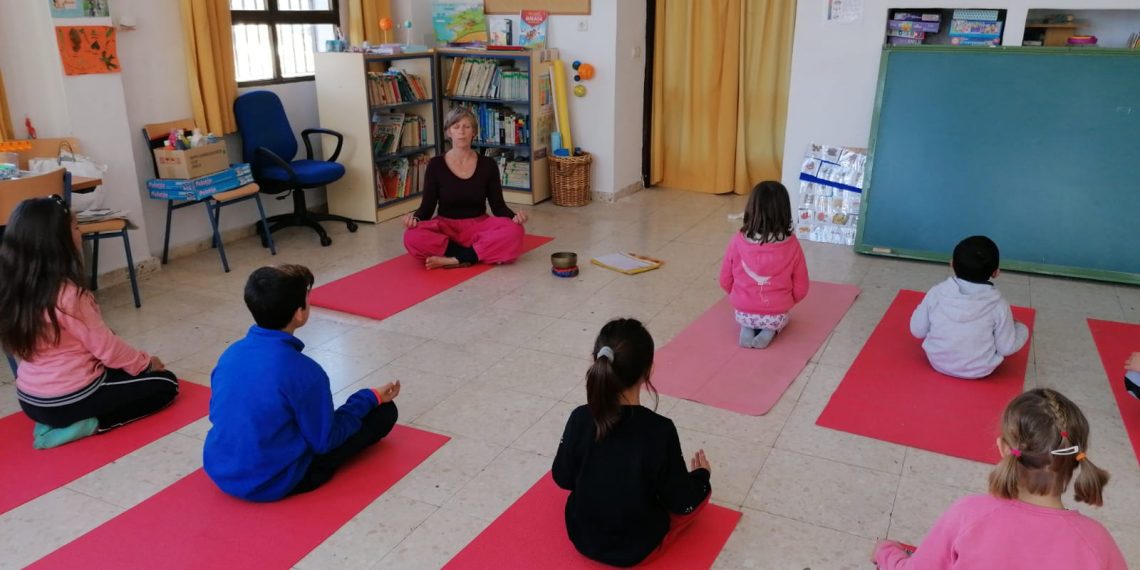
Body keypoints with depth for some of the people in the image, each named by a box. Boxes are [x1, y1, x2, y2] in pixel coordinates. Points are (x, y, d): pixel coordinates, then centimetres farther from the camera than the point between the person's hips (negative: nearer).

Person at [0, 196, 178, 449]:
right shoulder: (69, 295, -26)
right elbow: (107, 348, -16)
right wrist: (146, 362, 3)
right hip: (70, 399, -7)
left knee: (112, 370, 32)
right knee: (165, 383, 8)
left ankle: (59, 423, 12)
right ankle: (89, 424, -4)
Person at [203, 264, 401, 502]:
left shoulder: (230, 354, -6)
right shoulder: (303, 371, -26)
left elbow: (218, 413, 10)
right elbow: (325, 441, -14)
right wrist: (371, 398, -1)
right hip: (275, 484, -7)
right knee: (384, 412, 0)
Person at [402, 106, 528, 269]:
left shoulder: (488, 164, 0)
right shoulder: (435, 165, -2)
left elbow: (498, 205, 1)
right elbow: (427, 206, -1)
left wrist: (514, 216, -20)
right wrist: (415, 217, -24)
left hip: (478, 226, 0)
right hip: (446, 227, 0)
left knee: (514, 232, -31)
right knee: (412, 238, -33)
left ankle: (455, 259, -27)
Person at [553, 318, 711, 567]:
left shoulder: (579, 418, -20)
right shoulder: (660, 430, -29)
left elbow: (563, 478, -4)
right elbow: (682, 503, -17)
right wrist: (701, 474, 4)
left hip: (581, 537, 4)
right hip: (638, 547, -3)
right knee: (701, 489, 17)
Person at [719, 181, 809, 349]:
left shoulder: (738, 241, -16)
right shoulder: (791, 245, -16)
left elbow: (725, 281, -3)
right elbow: (801, 288, -5)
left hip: (743, 312, 1)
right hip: (777, 314, 0)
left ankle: (747, 329, 4)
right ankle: (770, 331, 3)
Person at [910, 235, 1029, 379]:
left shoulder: (936, 293, -16)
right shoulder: (998, 306, -20)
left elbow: (917, 331, -7)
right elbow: (1007, 349, -10)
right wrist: (1014, 327, 9)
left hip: (938, 362, 2)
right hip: (979, 371, -2)